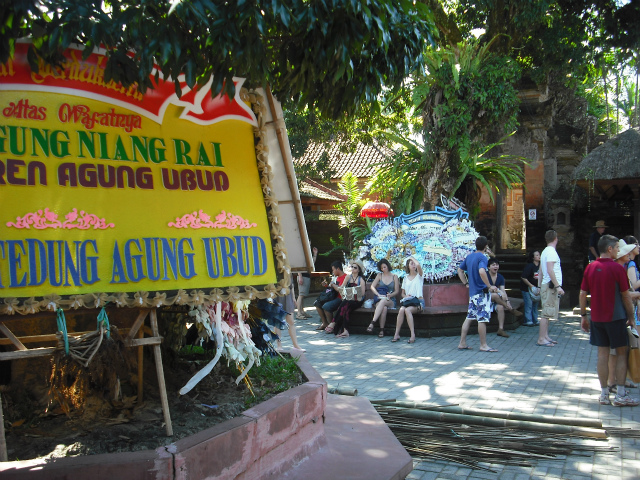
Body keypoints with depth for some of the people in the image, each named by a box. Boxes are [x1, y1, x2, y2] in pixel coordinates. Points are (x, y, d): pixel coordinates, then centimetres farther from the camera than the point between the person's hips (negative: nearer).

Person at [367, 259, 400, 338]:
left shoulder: (394, 276, 11)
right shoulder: (379, 275, 15)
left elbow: (397, 291, 7)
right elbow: (372, 287, 5)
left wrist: (390, 295, -15)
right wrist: (378, 294, -13)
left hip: (391, 301, -1)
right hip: (379, 300, 1)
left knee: (383, 301, -39)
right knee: (384, 308, -37)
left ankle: (372, 323, -47)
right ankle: (381, 330, -41)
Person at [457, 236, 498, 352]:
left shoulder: (469, 256, 12)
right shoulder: (482, 257, -13)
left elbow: (460, 270, 21)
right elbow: (481, 271, -30)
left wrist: (466, 283, 21)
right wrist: (489, 286, -22)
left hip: (472, 292, 8)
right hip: (482, 292, -8)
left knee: (469, 317, 11)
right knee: (483, 319, -2)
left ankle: (462, 343, 12)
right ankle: (483, 345, 4)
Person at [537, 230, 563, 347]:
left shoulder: (545, 251, 16)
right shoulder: (551, 251, -13)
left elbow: (541, 271, 19)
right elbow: (550, 270, -21)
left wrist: (539, 286, 22)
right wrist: (558, 286, -22)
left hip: (546, 285, 10)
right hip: (551, 285, -10)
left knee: (546, 313, 14)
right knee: (547, 313, -9)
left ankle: (545, 336, 19)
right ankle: (541, 339, -8)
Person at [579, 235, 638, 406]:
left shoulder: (590, 268, 3)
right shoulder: (617, 268, -11)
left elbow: (582, 294, 4)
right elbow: (625, 295, -7)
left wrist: (583, 315, 12)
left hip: (597, 318, 4)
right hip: (616, 318, -4)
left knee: (602, 354, 8)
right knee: (621, 353, 7)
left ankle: (604, 394, 11)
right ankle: (620, 395, 7)